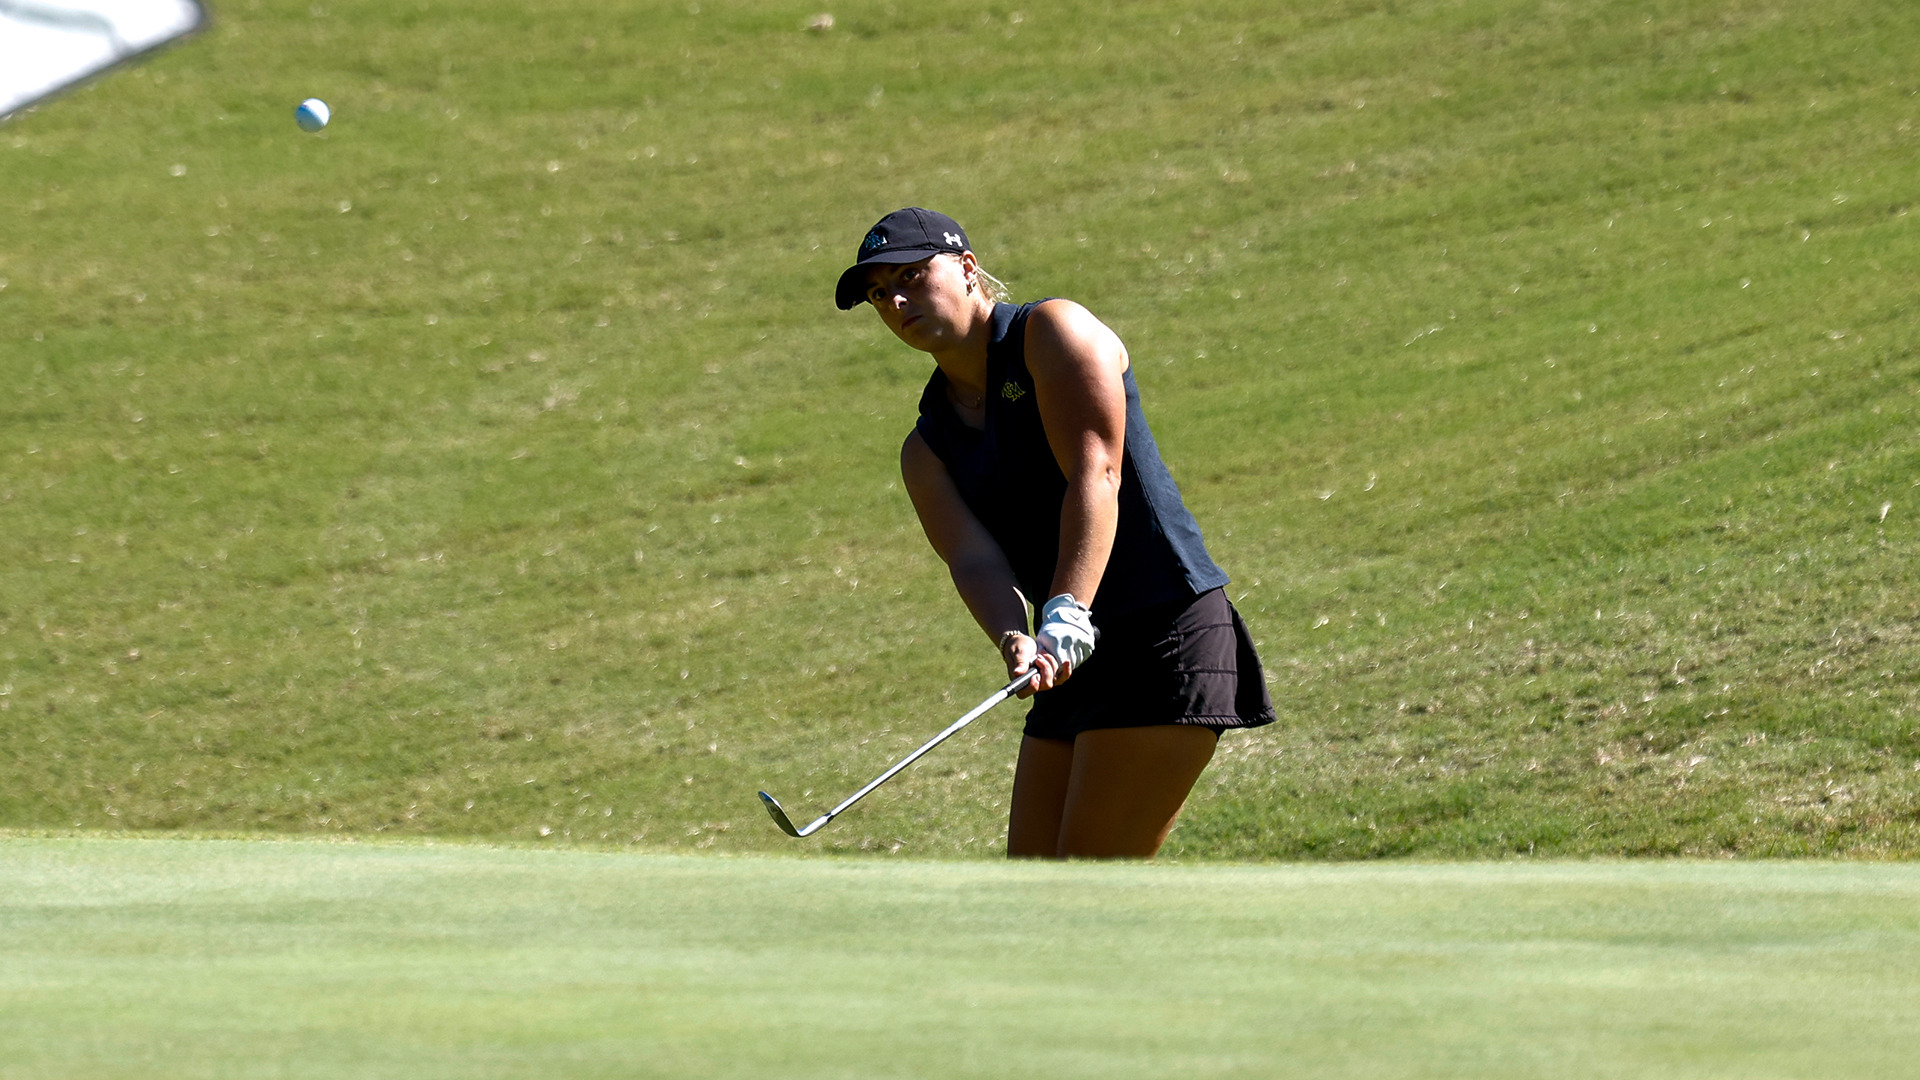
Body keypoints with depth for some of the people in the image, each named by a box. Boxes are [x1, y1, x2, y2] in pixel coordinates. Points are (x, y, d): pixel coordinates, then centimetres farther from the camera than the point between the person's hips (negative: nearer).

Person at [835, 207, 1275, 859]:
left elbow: (1096, 477, -16)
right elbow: (974, 559, -3)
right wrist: (1016, 641, -26)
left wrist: (1066, 617, -28)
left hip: (1167, 639, -8)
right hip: (1074, 666, 8)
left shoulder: (1052, 331, -3)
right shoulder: (928, 451, 15)